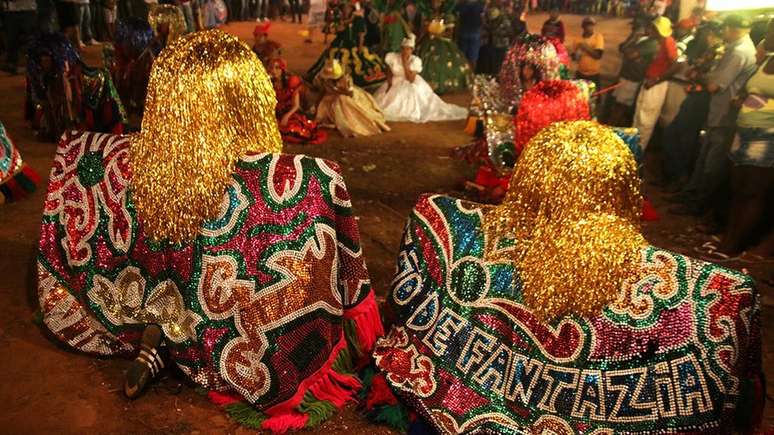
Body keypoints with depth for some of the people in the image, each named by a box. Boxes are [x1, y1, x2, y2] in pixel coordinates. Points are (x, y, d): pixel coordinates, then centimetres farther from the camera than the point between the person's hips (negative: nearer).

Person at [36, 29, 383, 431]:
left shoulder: (134, 166, -21)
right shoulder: (311, 181, -33)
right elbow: (349, 282, -19)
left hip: (196, 356, 4)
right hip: (275, 371, -3)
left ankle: (158, 345, 11)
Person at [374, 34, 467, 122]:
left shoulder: (415, 60, -16)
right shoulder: (393, 57, -10)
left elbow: (411, 79, -23)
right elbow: (390, 75, 2)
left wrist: (405, 64, -27)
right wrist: (389, 85, -16)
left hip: (412, 87, -2)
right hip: (395, 85, 2)